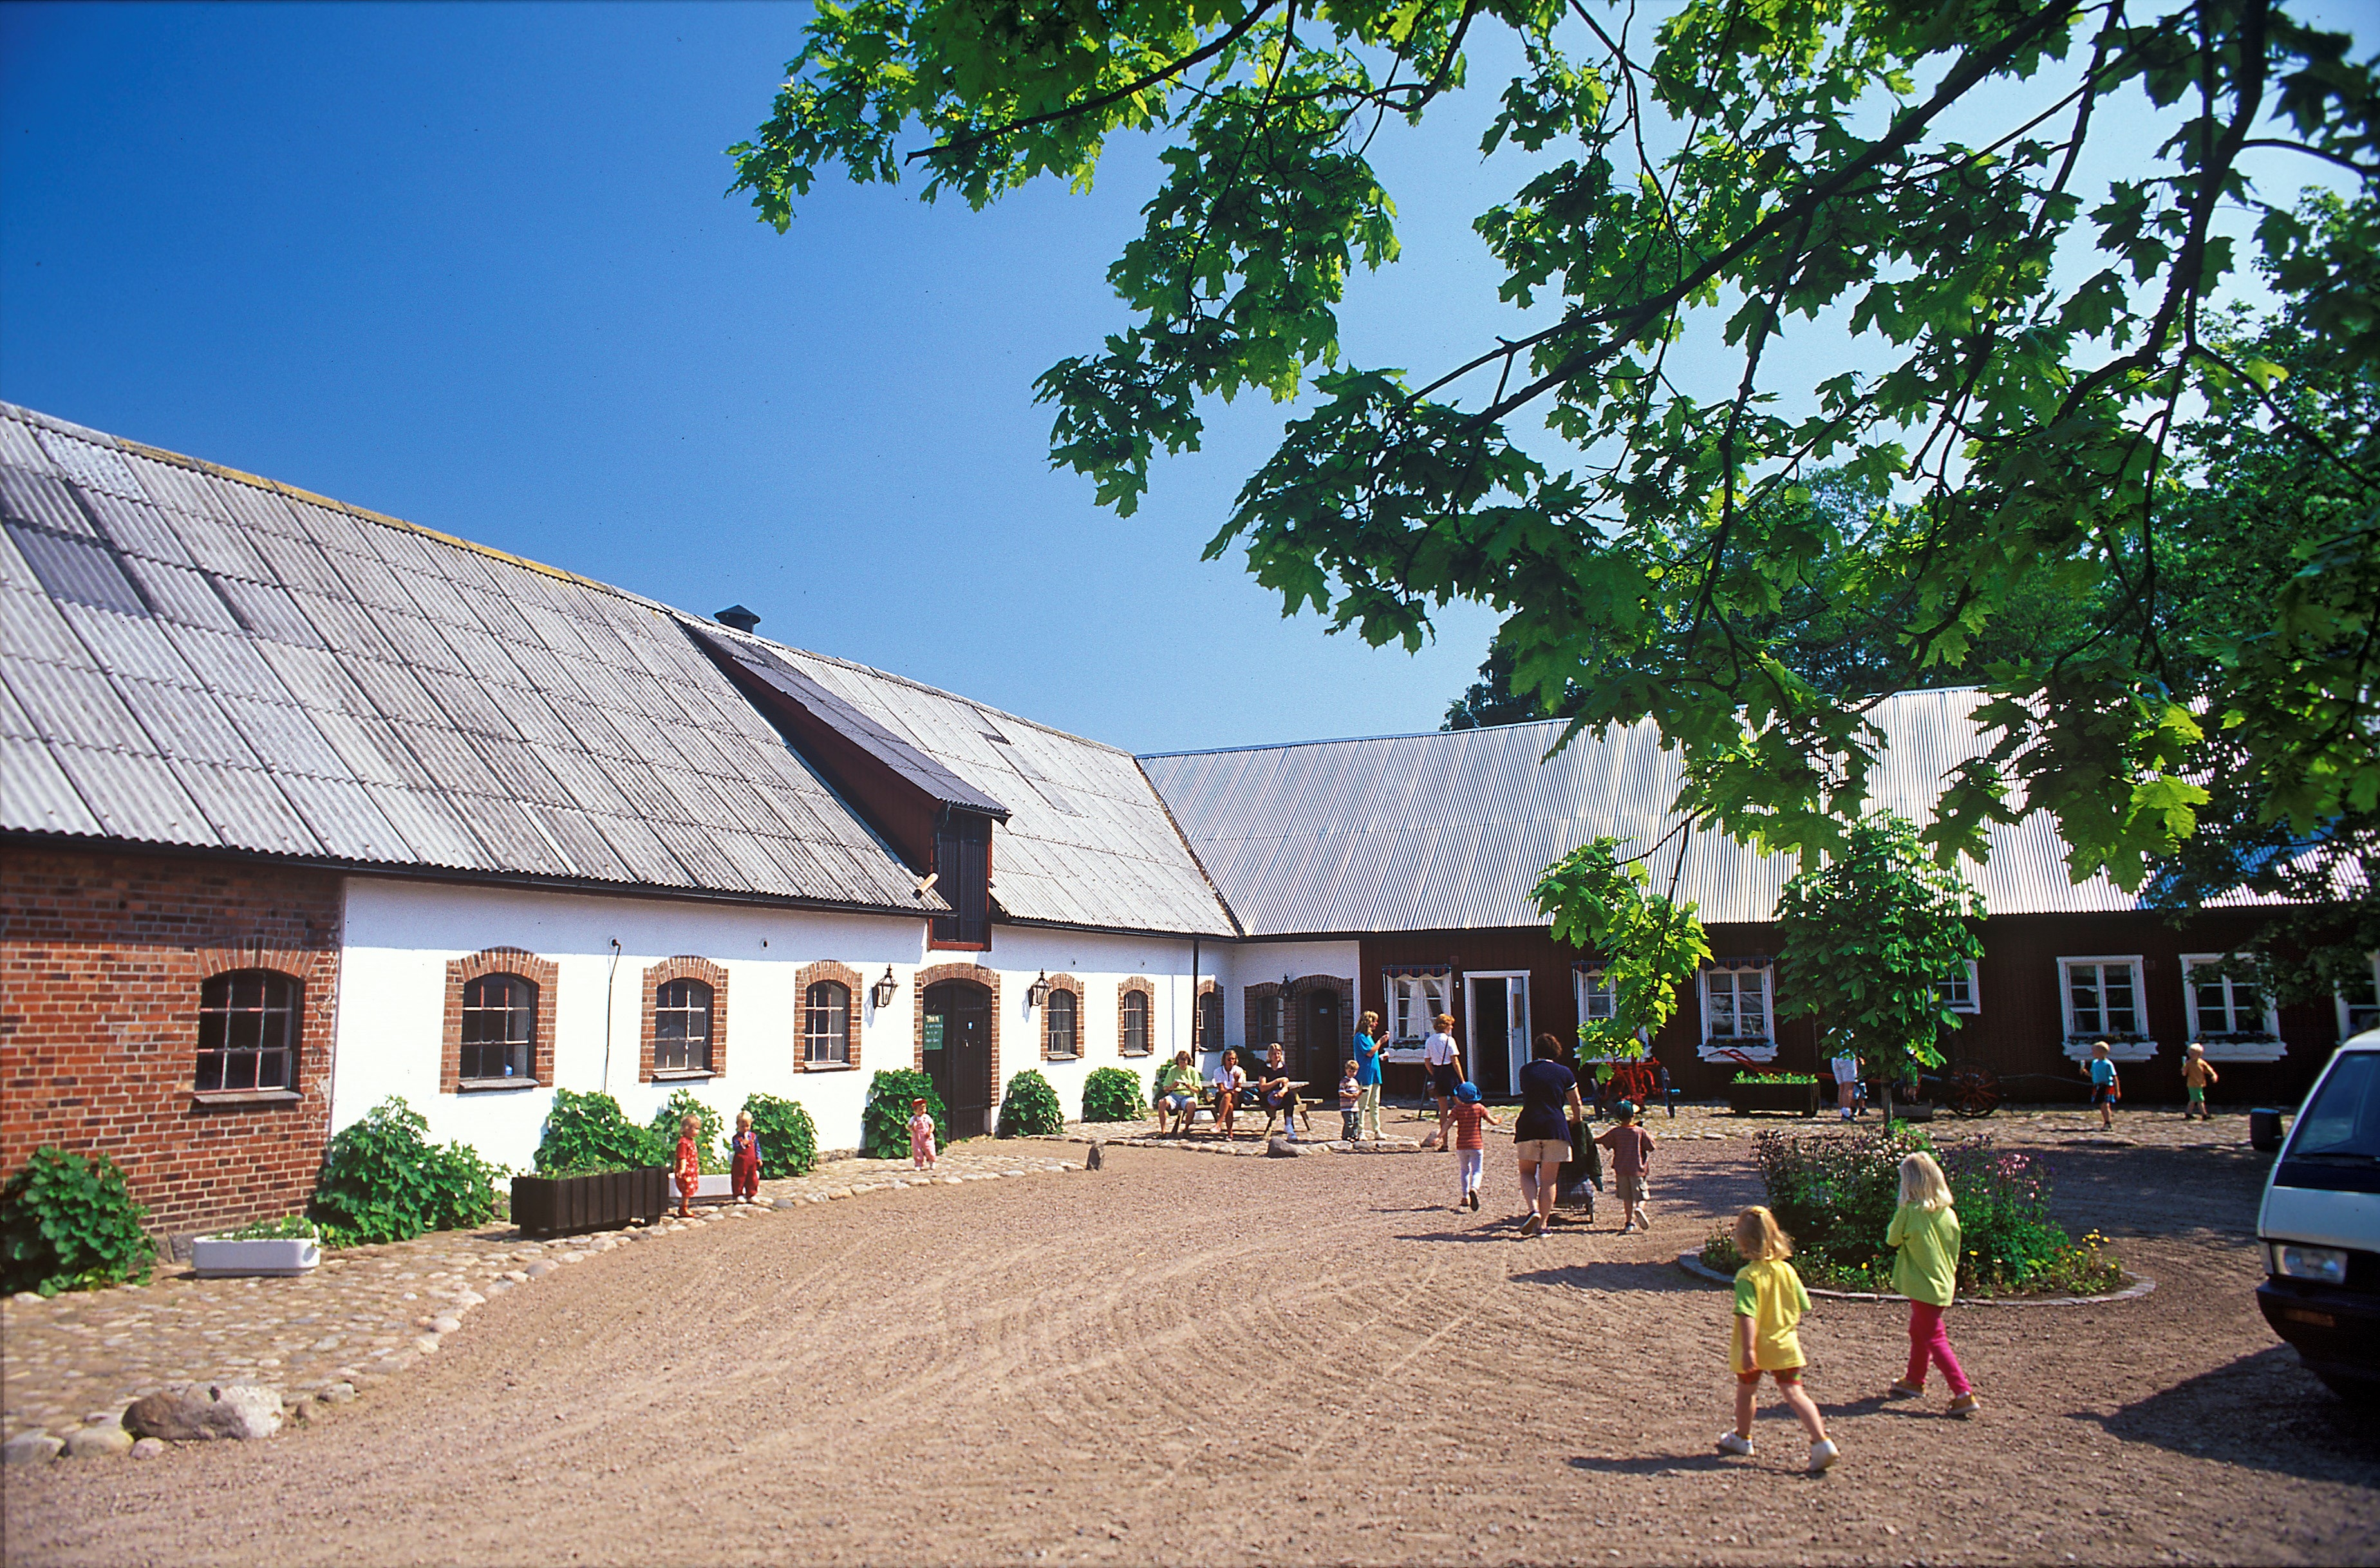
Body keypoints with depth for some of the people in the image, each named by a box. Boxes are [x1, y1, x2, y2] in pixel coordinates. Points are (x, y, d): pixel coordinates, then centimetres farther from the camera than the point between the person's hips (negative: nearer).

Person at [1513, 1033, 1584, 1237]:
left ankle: (1534, 1210, -8)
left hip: (1528, 1126, 1)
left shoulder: (1525, 1071, 9)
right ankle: (1543, 1224, 5)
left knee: (1527, 1172, 14)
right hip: (1555, 1127, 0)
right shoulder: (1564, 1073, 5)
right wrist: (1574, 1122, 30)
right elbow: (1577, 1106, 11)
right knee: (1549, 1179, 7)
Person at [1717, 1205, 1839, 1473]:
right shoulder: (1787, 1270, -4)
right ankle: (1822, 1442, -11)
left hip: (1755, 1349, -4)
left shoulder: (1747, 1276, -20)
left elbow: (1747, 1315, -26)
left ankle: (1742, 1438, 34)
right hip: (1785, 1346, 4)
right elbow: (1802, 1307, 4)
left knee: (1746, 1390, 17)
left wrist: (1748, 1349, -25)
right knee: (1794, 1393, 3)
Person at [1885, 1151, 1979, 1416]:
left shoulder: (1908, 1212, -20)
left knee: (1936, 1340, -1)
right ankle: (1914, 1381, 38)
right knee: (1918, 1333, 23)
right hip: (1943, 1284, 8)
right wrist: (1952, 1281, 19)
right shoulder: (1948, 1213, -2)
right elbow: (1954, 1252, 7)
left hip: (1923, 1286, -7)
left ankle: (1964, 1393, -8)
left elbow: (1892, 1240, -5)